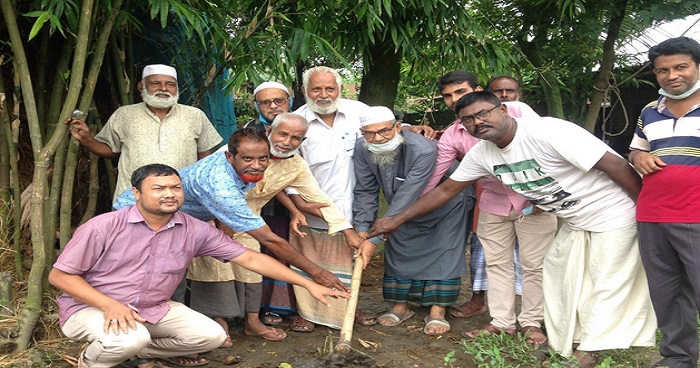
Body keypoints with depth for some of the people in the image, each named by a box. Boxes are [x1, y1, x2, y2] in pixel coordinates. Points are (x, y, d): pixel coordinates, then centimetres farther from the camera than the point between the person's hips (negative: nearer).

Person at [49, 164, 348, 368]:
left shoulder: (194, 231, -8)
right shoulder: (104, 227, -18)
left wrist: (309, 284, -14)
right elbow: (59, 275, -12)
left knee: (211, 335, -11)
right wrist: (109, 304, -27)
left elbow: (249, 258, -10)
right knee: (129, 337, -36)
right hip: (91, 307, -4)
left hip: (153, 309, 4)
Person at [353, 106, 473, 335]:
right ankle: (401, 306, 20)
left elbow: (406, 198, -44)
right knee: (398, 252, 6)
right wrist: (362, 228, -23)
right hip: (406, 212, 5)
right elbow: (365, 191, -14)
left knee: (443, 254, -7)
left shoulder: (423, 150, -41)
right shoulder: (362, 149, -23)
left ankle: (437, 312, 2)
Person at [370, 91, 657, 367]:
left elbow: (616, 165, -27)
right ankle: (566, 342, 31)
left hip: (615, 215, -8)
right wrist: (397, 219, 4)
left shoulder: (546, 132, -29)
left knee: (608, 286, -1)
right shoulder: (481, 154, -4)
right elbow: (445, 190, 5)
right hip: (575, 221, 8)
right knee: (556, 274, 15)